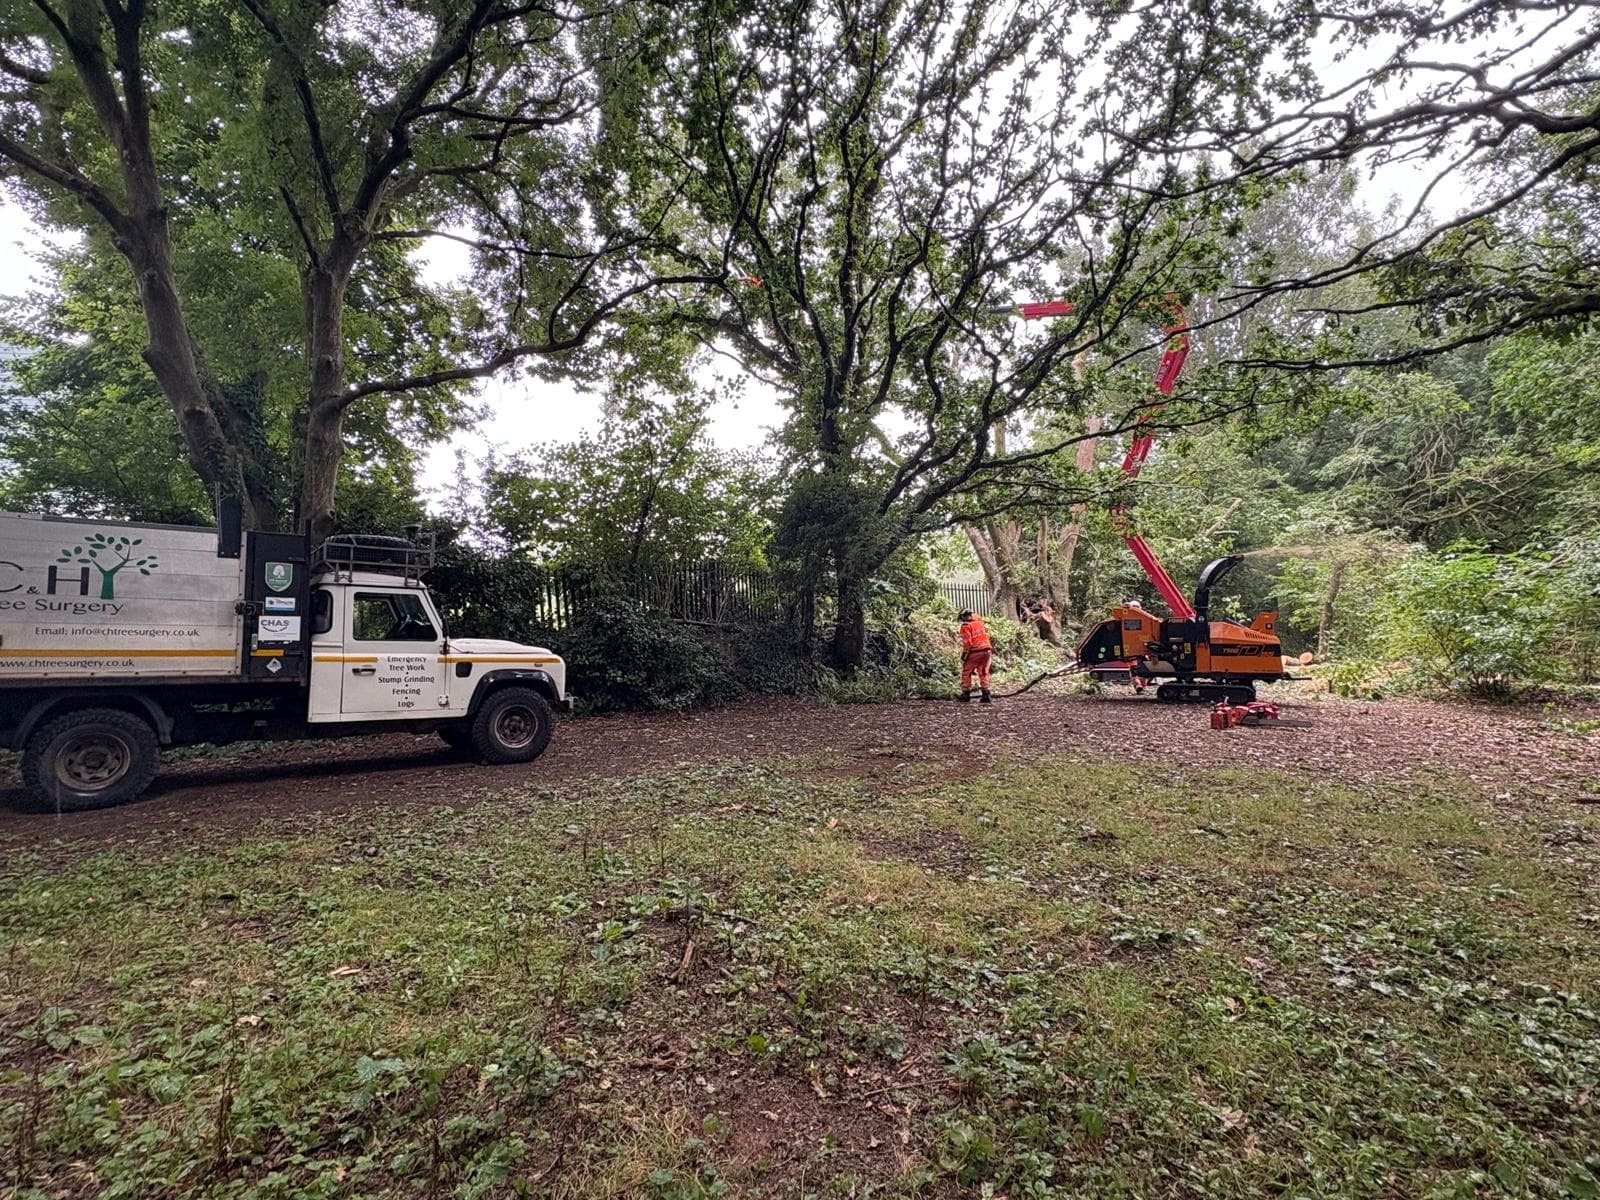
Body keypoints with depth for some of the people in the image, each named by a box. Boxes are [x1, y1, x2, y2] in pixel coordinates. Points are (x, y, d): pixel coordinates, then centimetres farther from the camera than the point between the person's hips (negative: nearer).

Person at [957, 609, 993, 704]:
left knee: (966, 672, 11)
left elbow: (967, 642, -14)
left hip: (975, 652, -6)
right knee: (984, 673, 14)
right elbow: (987, 635, 18)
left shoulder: (966, 626, -7)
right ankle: (986, 694, 8)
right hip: (987, 649, 6)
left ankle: (966, 693, 13)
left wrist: (964, 654, -6)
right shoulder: (980, 622, 14)